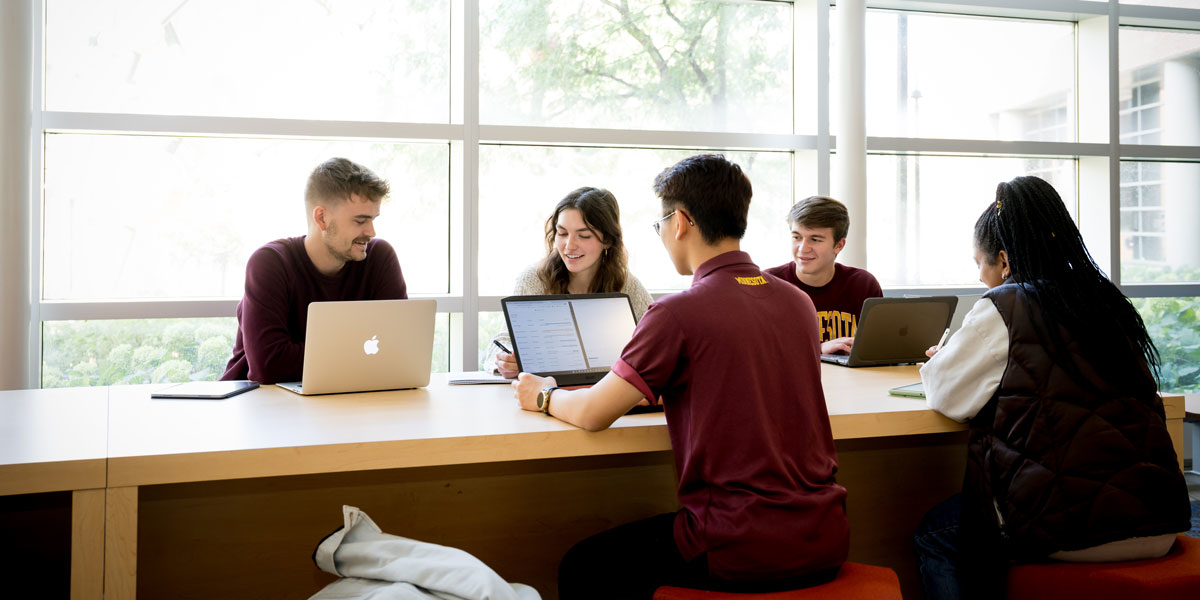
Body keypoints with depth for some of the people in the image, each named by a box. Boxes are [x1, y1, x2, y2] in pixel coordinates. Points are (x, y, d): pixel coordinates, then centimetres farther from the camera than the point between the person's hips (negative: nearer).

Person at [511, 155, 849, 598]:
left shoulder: (678, 313, -16)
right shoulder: (800, 302, 5)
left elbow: (593, 414, -12)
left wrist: (543, 396, 9)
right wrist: (663, 385, 29)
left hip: (743, 554, -7)